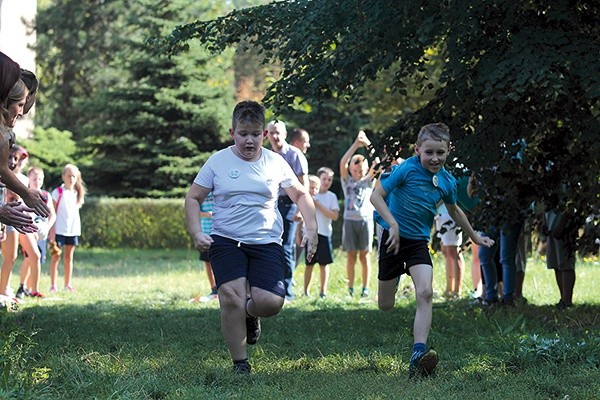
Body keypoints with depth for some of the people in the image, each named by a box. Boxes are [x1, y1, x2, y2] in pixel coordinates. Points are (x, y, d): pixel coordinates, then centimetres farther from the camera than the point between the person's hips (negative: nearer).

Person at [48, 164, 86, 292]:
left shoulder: (78, 193, 9)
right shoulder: (58, 192, -6)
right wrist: (52, 230, -13)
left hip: (73, 229, 5)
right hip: (59, 229, -5)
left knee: (69, 257, 10)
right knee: (56, 256, -2)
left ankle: (68, 284, 16)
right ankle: (53, 285, 0)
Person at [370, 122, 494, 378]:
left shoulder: (447, 182, 1)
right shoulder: (407, 170, -14)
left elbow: (454, 211, 21)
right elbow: (376, 196, -14)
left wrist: (475, 237, 31)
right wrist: (393, 224, -27)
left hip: (419, 242, 3)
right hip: (394, 238, -2)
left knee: (425, 293, -21)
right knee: (385, 306, 3)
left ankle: (418, 354, -29)